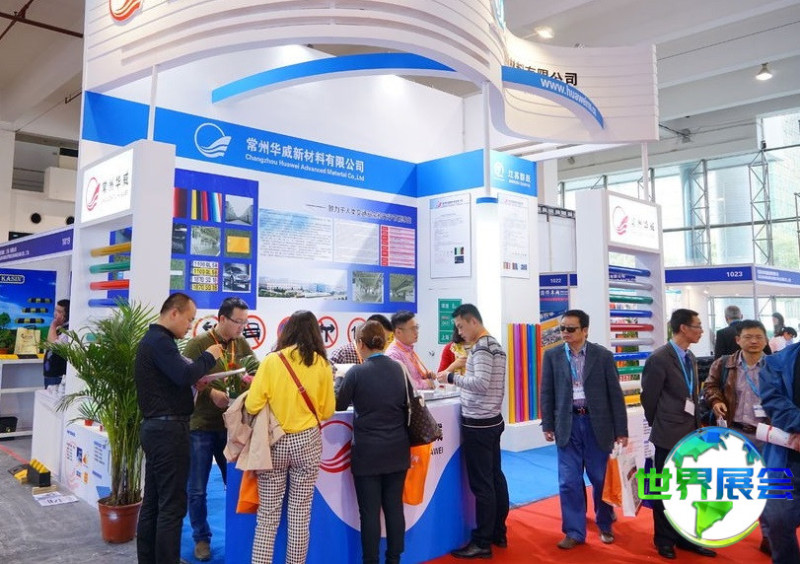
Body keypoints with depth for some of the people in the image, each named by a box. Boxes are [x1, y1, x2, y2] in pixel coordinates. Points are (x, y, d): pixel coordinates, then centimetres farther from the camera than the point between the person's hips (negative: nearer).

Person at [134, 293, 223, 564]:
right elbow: (184, 375, -26)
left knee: (153, 502, 15)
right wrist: (209, 357, -11)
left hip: (156, 427, 11)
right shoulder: (160, 341, -16)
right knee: (172, 505, -4)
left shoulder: (152, 339, 17)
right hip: (168, 429, -11)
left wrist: (198, 376, 3)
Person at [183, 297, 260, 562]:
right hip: (201, 425, -4)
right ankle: (201, 538, 27)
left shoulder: (242, 344, 5)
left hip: (231, 425, 4)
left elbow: (258, 372, 0)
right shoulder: (198, 343, -10)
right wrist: (211, 392, -32)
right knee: (197, 490, 8)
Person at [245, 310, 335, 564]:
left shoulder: (271, 361, -8)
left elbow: (252, 406, -9)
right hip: (307, 442, 1)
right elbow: (327, 411, 5)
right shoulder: (322, 364, -3)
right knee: (300, 514, 11)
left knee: (267, 514, 9)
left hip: (274, 443, -1)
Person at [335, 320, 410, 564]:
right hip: (397, 450, 5)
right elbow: (410, 405, 12)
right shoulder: (399, 369, 1)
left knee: (370, 511, 5)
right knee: (394, 507, 13)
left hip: (368, 452, -4)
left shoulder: (357, 373, -13)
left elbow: (339, 405, 0)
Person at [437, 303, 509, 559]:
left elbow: (481, 383, -26)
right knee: (495, 478, 15)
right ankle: (498, 533, 24)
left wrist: (452, 377, -18)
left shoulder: (481, 347, -16)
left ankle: (482, 543, 5)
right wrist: (458, 378, 11)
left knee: (481, 483, -3)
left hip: (478, 424, -10)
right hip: (492, 420, 10)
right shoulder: (494, 344, 14)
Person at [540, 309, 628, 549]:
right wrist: (548, 425, 0)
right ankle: (574, 532, 16)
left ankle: (605, 526, 34)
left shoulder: (603, 355, -3)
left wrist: (621, 430, -3)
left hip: (597, 424, -1)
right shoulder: (552, 356, 1)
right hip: (568, 424, 1)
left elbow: (615, 394, -1)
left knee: (601, 479, 12)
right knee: (569, 482, 2)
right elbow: (547, 392, 4)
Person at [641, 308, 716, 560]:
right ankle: (664, 540, 23)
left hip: (690, 434, 7)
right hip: (669, 435, -7)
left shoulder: (690, 358, 9)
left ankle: (686, 537, 29)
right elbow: (648, 398, -10)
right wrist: (660, 427, 3)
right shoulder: (659, 358, -16)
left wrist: (696, 424, 12)